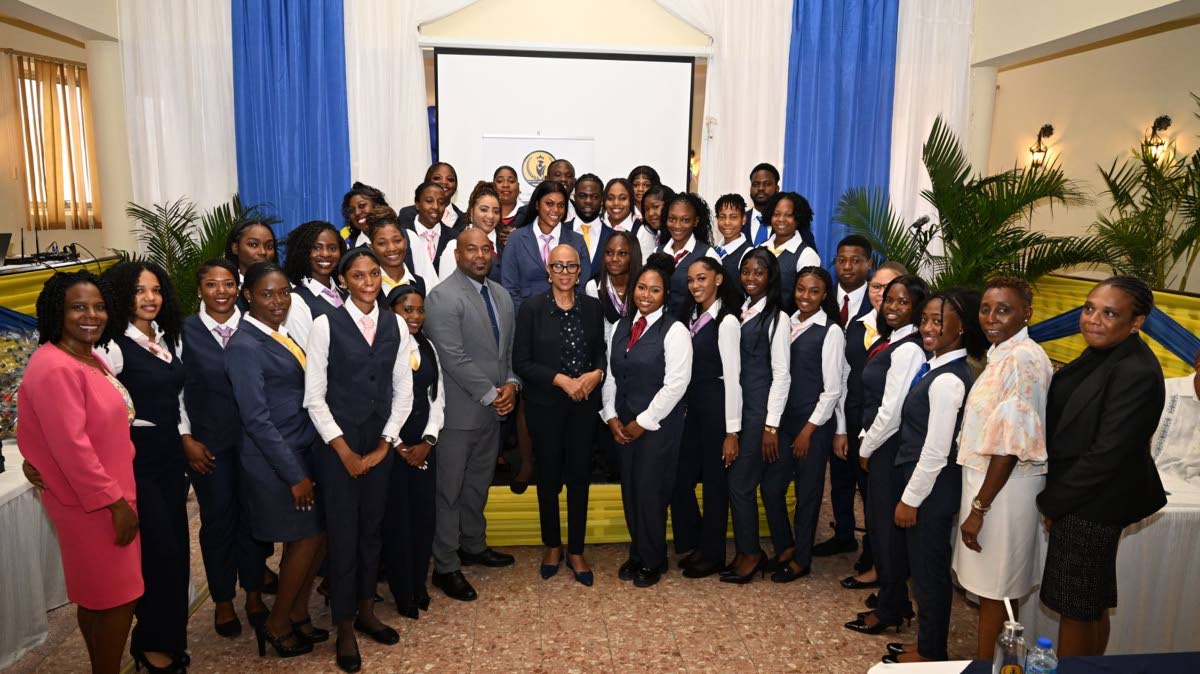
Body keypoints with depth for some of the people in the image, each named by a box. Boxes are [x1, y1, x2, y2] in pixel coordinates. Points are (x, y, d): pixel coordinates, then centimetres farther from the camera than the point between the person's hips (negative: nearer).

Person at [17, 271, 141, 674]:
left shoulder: (88, 356, 7)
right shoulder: (56, 368, -21)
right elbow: (71, 447, -24)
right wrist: (116, 503, -20)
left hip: (108, 491, 9)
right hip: (92, 502, -9)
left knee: (95, 596, 20)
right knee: (117, 598, 2)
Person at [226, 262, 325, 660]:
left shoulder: (282, 334, 7)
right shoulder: (245, 346, -16)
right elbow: (257, 420, -18)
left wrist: (306, 465, 10)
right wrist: (295, 475, -17)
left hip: (304, 450, 7)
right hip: (276, 460, -7)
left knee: (319, 536, 12)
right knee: (305, 540, 3)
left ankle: (298, 613, 31)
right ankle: (277, 624, 23)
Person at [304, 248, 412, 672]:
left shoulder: (396, 326, 3)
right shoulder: (326, 325, -7)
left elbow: (403, 391, 4)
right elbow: (314, 397, -8)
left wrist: (384, 444, -3)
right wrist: (344, 450, -10)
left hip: (380, 444, 3)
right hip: (337, 443, -3)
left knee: (372, 528, 13)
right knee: (343, 532, 3)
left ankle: (365, 611, 32)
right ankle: (344, 628, 20)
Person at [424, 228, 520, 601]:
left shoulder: (501, 294, 12)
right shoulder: (443, 297, -14)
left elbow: (511, 347, 14)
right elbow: (453, 357, -20)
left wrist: (510, 384, -3)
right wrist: (490, 394, -17)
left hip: (493, 408, 7)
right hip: (459, 410, -7)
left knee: (479, 482, 20)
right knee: (449, 488, 3)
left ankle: (473, 545, 37)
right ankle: (445, 566, 15)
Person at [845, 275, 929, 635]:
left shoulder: (908, 349, -19)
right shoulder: (888, 340, 9)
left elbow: (892, 410, -20)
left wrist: (867, 449, -9)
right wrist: (865, 443, 10)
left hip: (890, 448, -9)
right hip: (880, 446, 9)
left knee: (886, 526, 4)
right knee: (879, 522, 16)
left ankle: (889, 610, 20)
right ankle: (893, 600, 31)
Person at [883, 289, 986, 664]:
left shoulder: (947, 380, -23)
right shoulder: (940, 367, 6)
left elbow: (936, 451, -22)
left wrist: (910, 499, -15)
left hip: (932, 486, -9)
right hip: (927, 481, 9)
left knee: (928, 571, 7)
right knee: (928, 568, 20)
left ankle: (930, 653, 25)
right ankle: (929, 644, 35)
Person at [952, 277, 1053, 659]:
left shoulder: (1020, 360, -21)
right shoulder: (1004, 354, 9)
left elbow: (1010, 445, -22)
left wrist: (979, 507, -17)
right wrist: (976, 499, 14)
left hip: (1004, 487, -9)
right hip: (988, 477, 9)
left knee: (995, 587, 6)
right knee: (994, 586, 19)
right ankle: (991, 657, 33)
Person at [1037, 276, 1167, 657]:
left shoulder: (1137, 373, -22)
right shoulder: (1101, 355, 5)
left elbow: (1106, 453, -22)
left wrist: (1052, 502, -12)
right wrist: (1054, 495, 7)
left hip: (1093, 505, -8)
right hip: (1076, 497, 8)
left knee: (1077, 608, 5)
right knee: (1093, 604, 21)